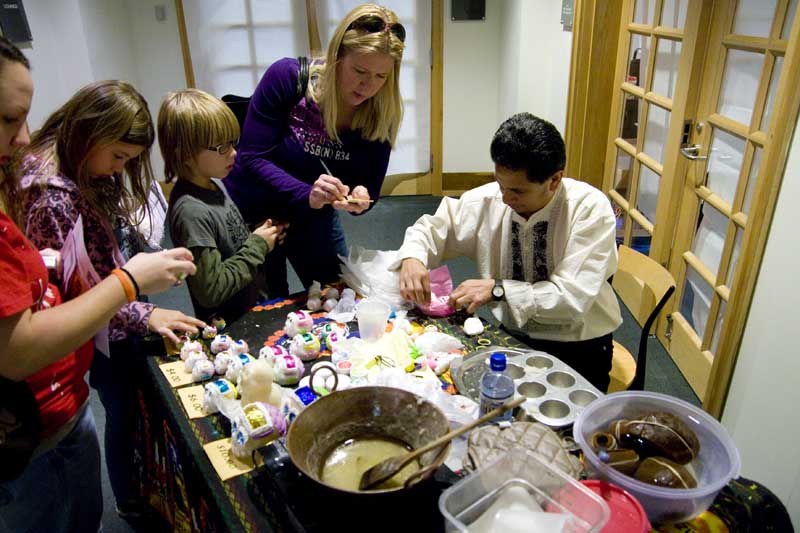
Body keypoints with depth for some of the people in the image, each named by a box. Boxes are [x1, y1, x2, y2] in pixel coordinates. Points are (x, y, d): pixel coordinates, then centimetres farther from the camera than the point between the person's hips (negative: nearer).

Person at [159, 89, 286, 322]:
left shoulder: (214, 183, 2)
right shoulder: (191, 211, -24)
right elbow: (211, 291, -25)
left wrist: (262, 235, -2)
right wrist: (257, 246, -17)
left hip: (258, 304, 8)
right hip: (232, 326, -8)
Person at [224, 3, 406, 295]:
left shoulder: (382, 114, -14)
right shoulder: (287, 77, -23)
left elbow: (369, 187, -9)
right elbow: (252, 158, -24)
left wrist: (360, 198, -33)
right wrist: (306, 195, -40)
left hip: (314, 221, 3)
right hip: (252, 215, -2)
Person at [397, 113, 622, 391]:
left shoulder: (590, 208, -16)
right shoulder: (487, 200, -7)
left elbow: (574, 297, -21)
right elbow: (429, 228, 5)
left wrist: (497, 289, -24)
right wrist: (411, 259, -17)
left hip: (576, 347, -3)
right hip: (510, 336, 3)